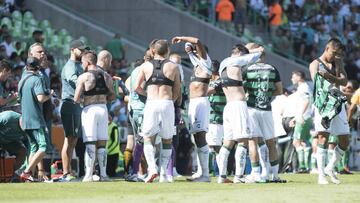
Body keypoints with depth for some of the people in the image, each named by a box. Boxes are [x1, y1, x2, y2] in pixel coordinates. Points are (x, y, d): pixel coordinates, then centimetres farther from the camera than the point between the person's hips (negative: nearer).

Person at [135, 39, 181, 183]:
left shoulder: (145, 66, 8)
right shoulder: (173, 67, 8)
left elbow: (137, 88, 8)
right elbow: (177, 92, 7)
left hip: (151, 104, 0)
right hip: (167, 104, 0)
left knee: (148, 139, 6)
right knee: (167, 140, 11)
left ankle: (152, 168, -16)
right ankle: (163, 174, 5)